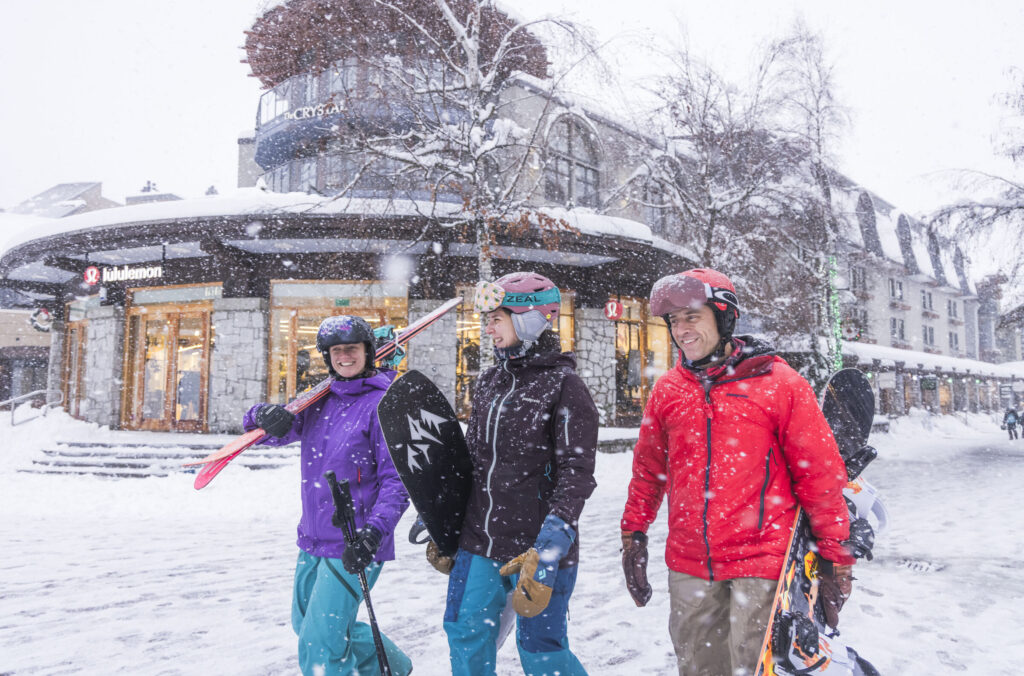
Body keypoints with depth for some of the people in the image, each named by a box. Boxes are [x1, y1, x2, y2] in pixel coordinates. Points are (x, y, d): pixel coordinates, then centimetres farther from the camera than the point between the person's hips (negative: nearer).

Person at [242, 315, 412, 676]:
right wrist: (266, 416, -17)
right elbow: (280, 431, 7)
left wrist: (374, 532, -27)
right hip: (312, 540, 8)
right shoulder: (320, 399, 8)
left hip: (352, 545, -8)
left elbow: (397, 478, -14)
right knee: (305, 624, 24)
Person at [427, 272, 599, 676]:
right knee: (466, 637, 11)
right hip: (478, 544, 6)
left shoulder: (564, 386, -11)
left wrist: (547, 551, -24)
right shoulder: (489, 382, 10)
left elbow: (575, 476, -16)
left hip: (539, 550, -6)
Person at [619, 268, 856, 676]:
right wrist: (633, 535, 14)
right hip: (689, 563, 4)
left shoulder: (780, 383, -6)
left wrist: (835, 556, -2)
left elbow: (821, 474, -3)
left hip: (760, 560, -4)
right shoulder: (668, 389, 5)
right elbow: (647, 470, 15)